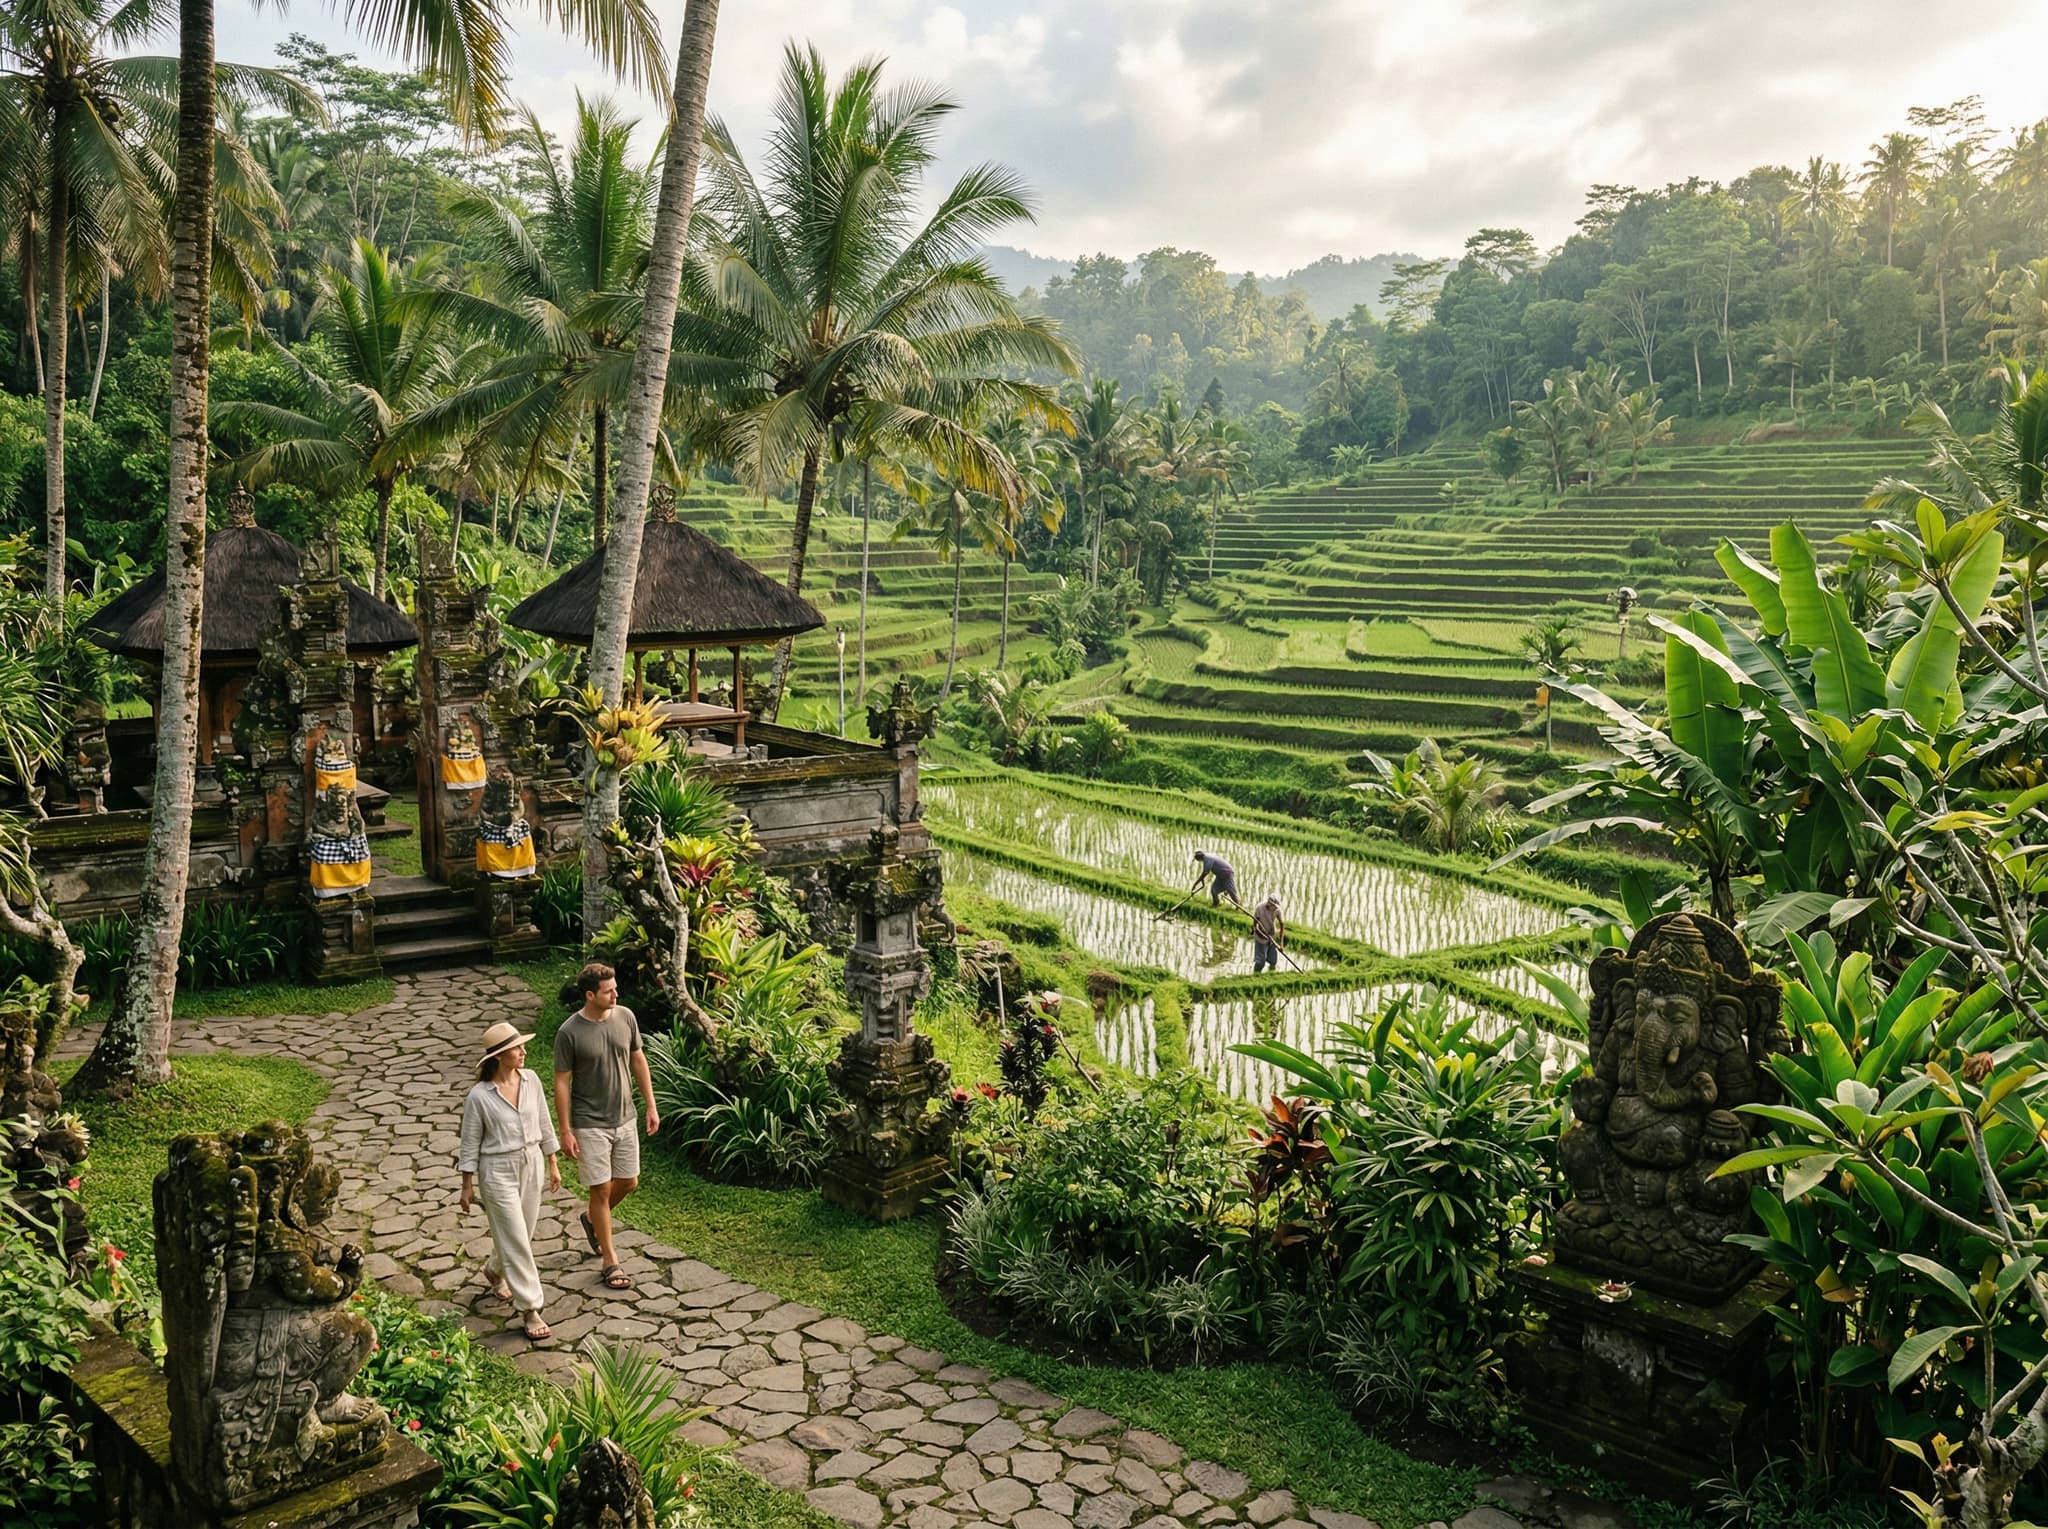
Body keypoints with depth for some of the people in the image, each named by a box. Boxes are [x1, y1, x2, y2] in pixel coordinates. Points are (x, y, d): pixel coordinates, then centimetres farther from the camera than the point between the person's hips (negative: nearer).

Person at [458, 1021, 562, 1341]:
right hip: (498, 1171, -5)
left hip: (531, 1165, 5)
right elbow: (470, 1144, -7)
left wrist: (553, 1164, 11)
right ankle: (529, 1311, 5)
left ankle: (495, 1271, 49)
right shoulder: (479, 1096, -16)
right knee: (515, 1240, -3)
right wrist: (467, 1186, -2)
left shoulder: (531, 1079, -3)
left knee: (519, 1234, 18)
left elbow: (544, 1124, 7)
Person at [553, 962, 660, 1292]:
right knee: (602, 1190, 2)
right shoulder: (569, 1032, -18)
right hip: (590, 1125, -5)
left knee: (629, 1182, 14)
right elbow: (561, 1082, -11)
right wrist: (566, 1131, -11)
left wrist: (651, 1106, 7)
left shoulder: (625, 1017, -5)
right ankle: (611, 1261, 16)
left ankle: (593, 1220, 43)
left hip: (624, 1119, 5)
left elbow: (638, 1061, 7)